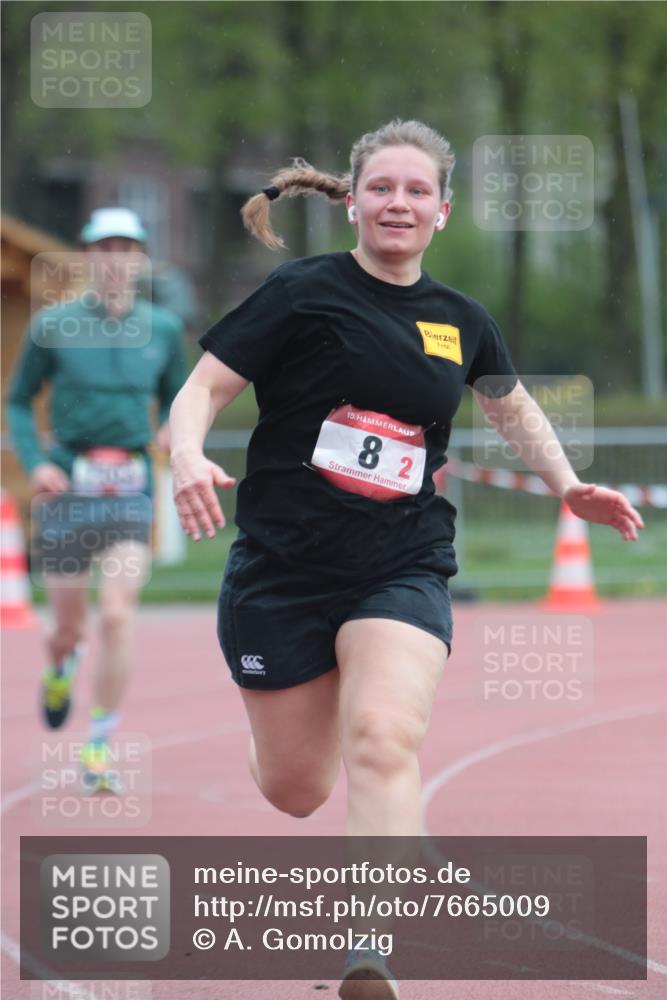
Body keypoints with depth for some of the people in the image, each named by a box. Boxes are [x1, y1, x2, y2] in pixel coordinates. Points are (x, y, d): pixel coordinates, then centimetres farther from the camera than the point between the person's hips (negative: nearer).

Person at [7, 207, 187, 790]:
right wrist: (35, 463, -8)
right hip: (68, 489, 0)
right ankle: (61, 669, 47)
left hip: (131, 494, 0)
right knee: (70, 628, 8)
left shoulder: (164, 329, 6)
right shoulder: (53, 325, 1)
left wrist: (178, 429, -6)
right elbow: (19, 403, 8)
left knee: (118, 617, -15)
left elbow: (178, 397, 17)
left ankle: (99, 749, -7)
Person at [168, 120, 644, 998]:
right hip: (284, 565, -1)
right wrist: (188, 456, -27)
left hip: (402, 571, 1)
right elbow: (204, 388, -7)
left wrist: (569, 485, 16)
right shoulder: (305, 292, -5)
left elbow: (514, 406, 29)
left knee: (384, 741, -26)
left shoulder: (461, 322, 8)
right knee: (294, 790, 8)